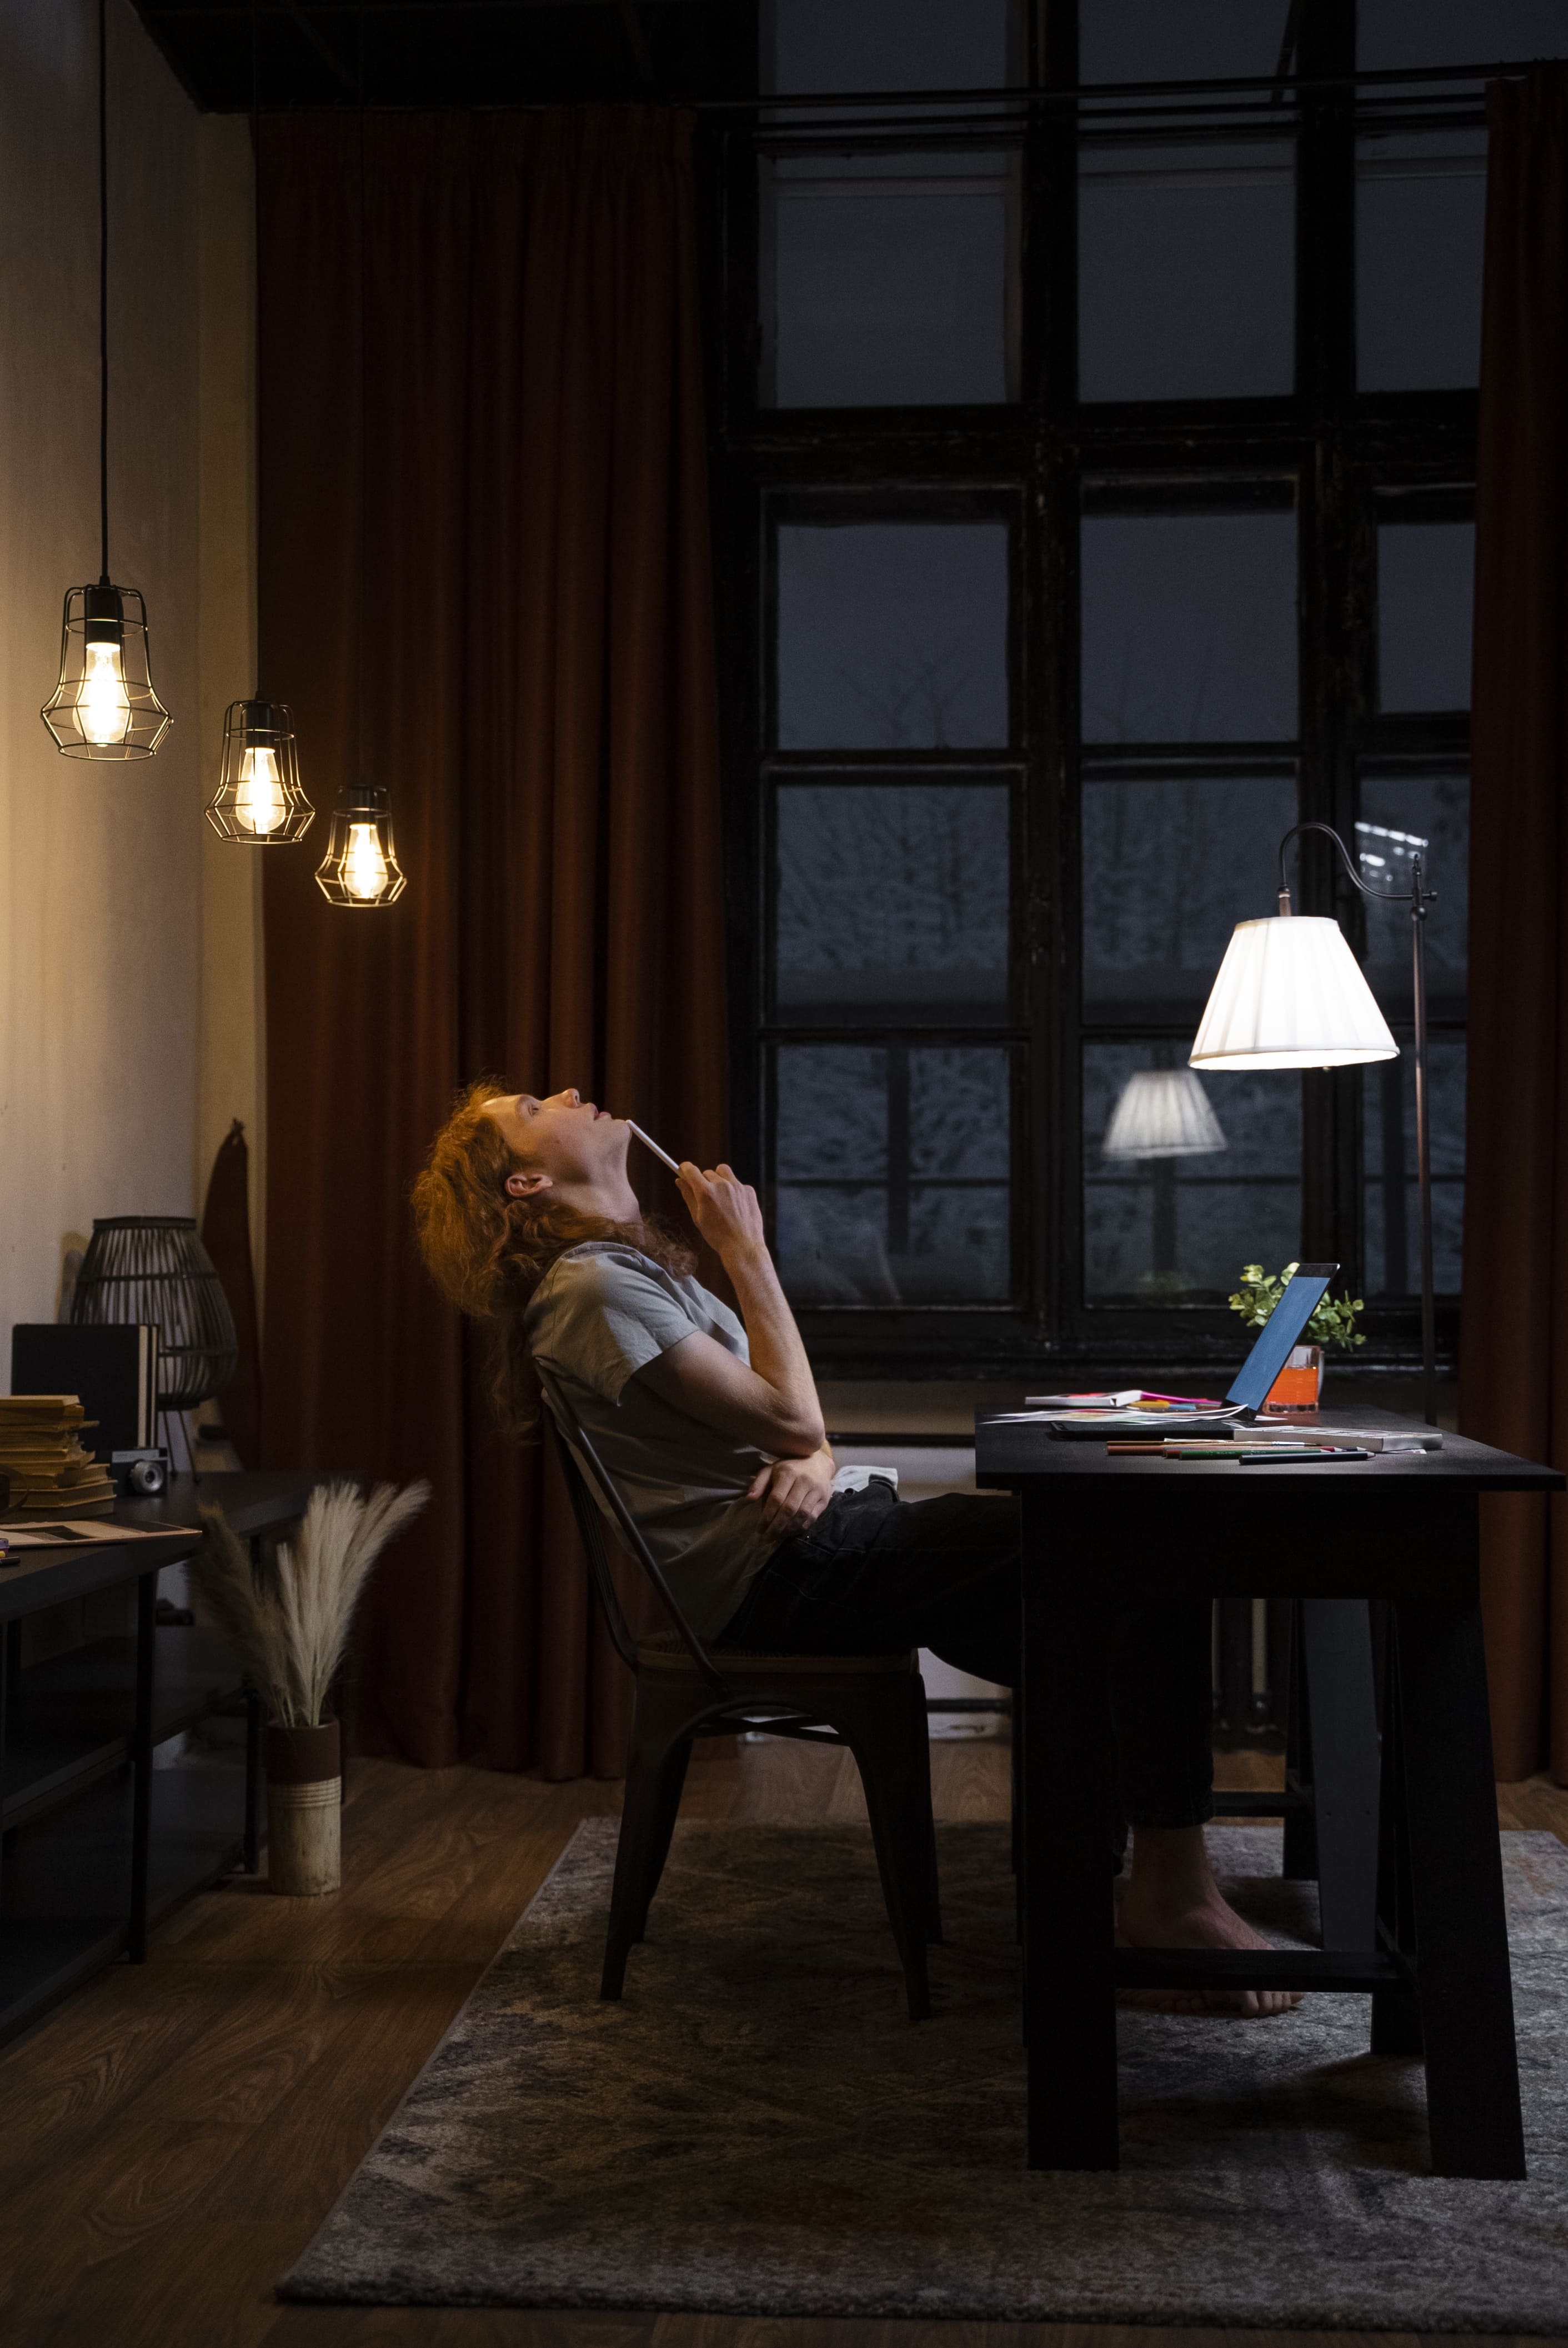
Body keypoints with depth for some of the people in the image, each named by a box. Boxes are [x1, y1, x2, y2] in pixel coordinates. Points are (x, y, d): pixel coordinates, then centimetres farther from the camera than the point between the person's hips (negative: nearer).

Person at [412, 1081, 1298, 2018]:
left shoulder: (637, 1266, 22)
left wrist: (812, 1463, -6)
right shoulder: (594, 1289, -9)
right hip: (775, 1578, -10)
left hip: (803, 1549, 10)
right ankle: (1173, 1890, -13)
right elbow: (790, 1420, -15)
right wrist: (747, 1251, -6)